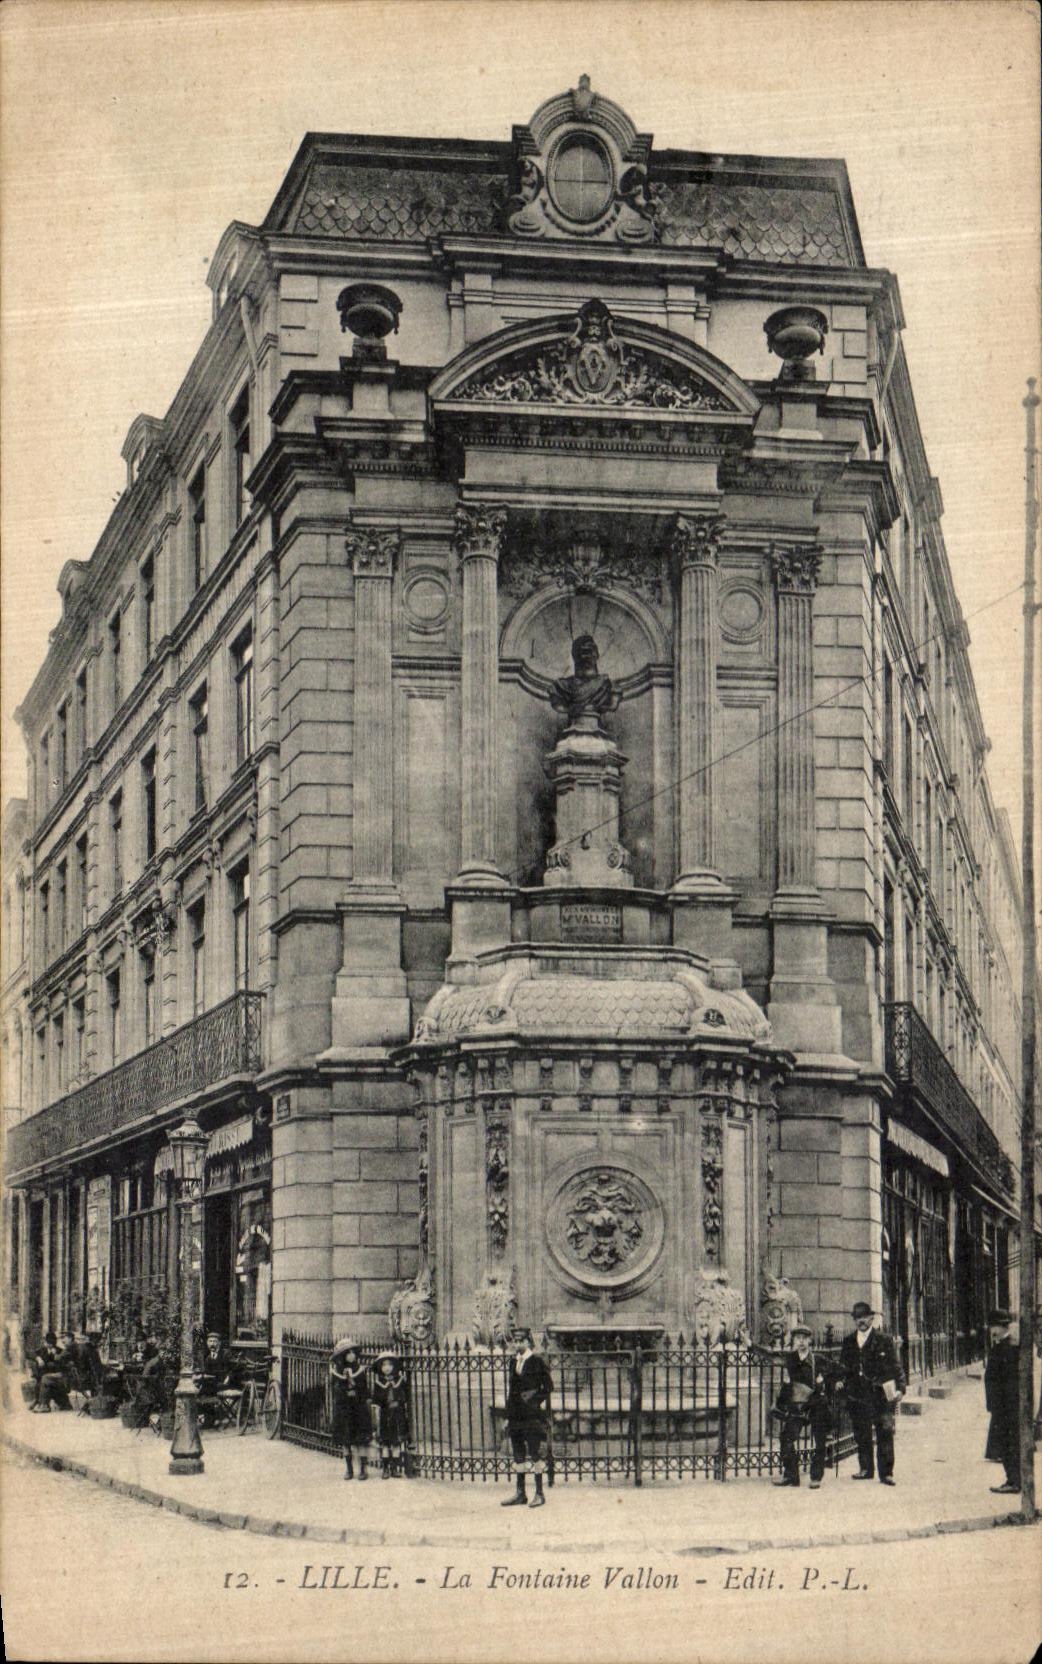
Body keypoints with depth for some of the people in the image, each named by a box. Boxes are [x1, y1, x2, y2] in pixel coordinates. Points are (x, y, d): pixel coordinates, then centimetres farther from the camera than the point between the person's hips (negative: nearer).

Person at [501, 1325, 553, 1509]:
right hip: (516, 1417, 7)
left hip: (533, 1417, -7)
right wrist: (509, 1416, 14)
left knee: (535, 1455, -4)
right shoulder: (514, 1362, 14)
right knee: (518, 1456, 9)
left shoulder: (537, 1361, -5)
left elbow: (548, 1386, -4)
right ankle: (520, 1493, 14)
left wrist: (541, 1404, -10)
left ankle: (539, 1494, 1)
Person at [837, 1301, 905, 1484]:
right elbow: (843, 1367, 20)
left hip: (880, 1395, -4)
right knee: (861, 1435, 8)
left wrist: (900, 1389, -10)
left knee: (885, 1433, -5)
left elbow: (896, 1366, -1)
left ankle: (886, 1473, -2)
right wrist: (841, 1381, 2)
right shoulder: (848, 1342, 14)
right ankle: (865, 1469, 20)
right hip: (857, 1396, 4)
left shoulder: (884, 1340, 2)